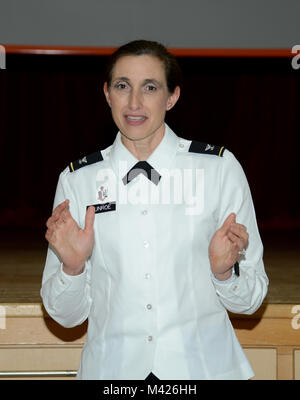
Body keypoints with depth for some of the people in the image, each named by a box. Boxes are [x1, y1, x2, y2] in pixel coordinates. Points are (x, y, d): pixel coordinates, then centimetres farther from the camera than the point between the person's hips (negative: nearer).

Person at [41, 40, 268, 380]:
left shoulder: (220, 168, -6)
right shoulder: (76, 180, -3)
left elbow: (249, 301, -2)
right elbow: (66, 316, 0)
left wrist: (224, 271, -20)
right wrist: (72, 268, -18)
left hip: (204, 365, 0)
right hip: (111, 367, 1)